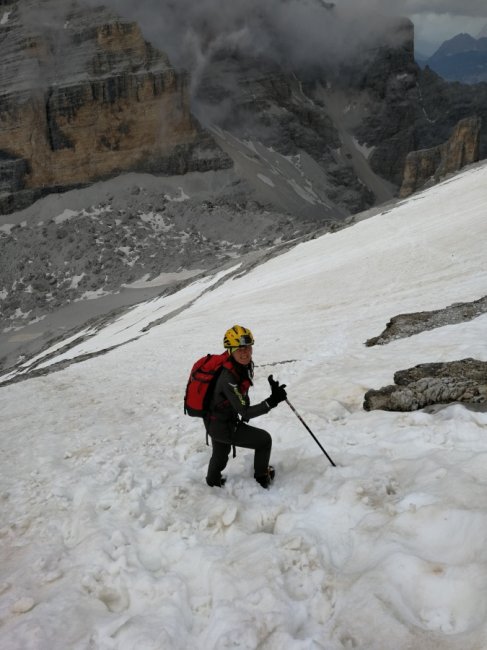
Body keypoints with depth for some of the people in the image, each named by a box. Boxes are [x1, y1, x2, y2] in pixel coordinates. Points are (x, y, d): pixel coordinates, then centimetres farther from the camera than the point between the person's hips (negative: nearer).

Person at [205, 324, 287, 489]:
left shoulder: (245, 365, -9)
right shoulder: (228, 378, -35)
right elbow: (245, 413, -33)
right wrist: (272, 401, -43)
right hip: (222, 427, -8)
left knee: (220, 457, 33)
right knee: (264, 439, 2)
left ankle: (213, 482, 60)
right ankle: (262, 477, 26)